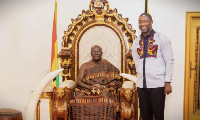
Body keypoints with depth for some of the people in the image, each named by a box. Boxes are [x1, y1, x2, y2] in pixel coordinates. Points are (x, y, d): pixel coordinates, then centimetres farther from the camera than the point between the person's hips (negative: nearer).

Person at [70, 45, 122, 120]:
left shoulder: (107, 65, 15)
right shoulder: (85, 66, 16)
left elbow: (116, 79, 8)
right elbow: (78, 81, 5)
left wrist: (105, 86, -10)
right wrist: (89, 87, -14)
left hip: (103, 91, 0)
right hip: (87, 91, 1)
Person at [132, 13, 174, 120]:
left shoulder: (161, 38, 1)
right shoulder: (136, 42, 13)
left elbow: (169, 61, -2)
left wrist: (167, 82, -7)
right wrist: (140, 76, 7)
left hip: (158, 84, -4)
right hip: (141, 85, 4)